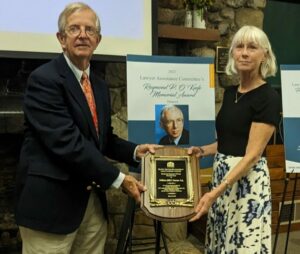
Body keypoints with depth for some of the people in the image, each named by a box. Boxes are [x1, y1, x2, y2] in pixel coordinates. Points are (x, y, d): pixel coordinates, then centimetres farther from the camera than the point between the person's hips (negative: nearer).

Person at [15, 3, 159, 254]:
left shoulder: (99, 86, 11)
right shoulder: (44, 79, -14)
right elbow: (67, 142, -22)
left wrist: (134, 151, -1)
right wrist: (118, 179, -17)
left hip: (93, 201, 7)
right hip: (51, 203, -7)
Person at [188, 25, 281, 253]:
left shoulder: (268, 97, -14)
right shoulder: (230, 92, 9)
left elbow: (252, 155, -19)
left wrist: (215, 192, -26)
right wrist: (203, 151, 1)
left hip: (247, 181, -7)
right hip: (222, 175, 7)